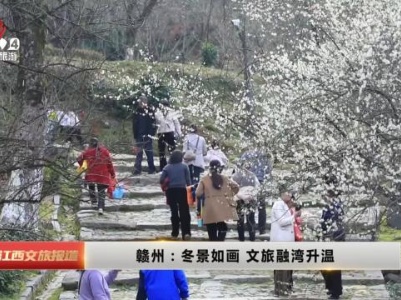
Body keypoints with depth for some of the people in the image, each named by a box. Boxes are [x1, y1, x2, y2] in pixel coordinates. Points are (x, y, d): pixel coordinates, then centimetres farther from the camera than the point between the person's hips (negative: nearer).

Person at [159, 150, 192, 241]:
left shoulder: (167, 167, 2)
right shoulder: (184, 166, -1)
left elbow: (161, 180, -5)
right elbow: (188, 180, -3)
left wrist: (166, 185, 13)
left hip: (170, 191, 2)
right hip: (182, 190, -2)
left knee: (174, 212, 13)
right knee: (184, 212, -2)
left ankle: (175, 232, 16)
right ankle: (186, 232, -15)